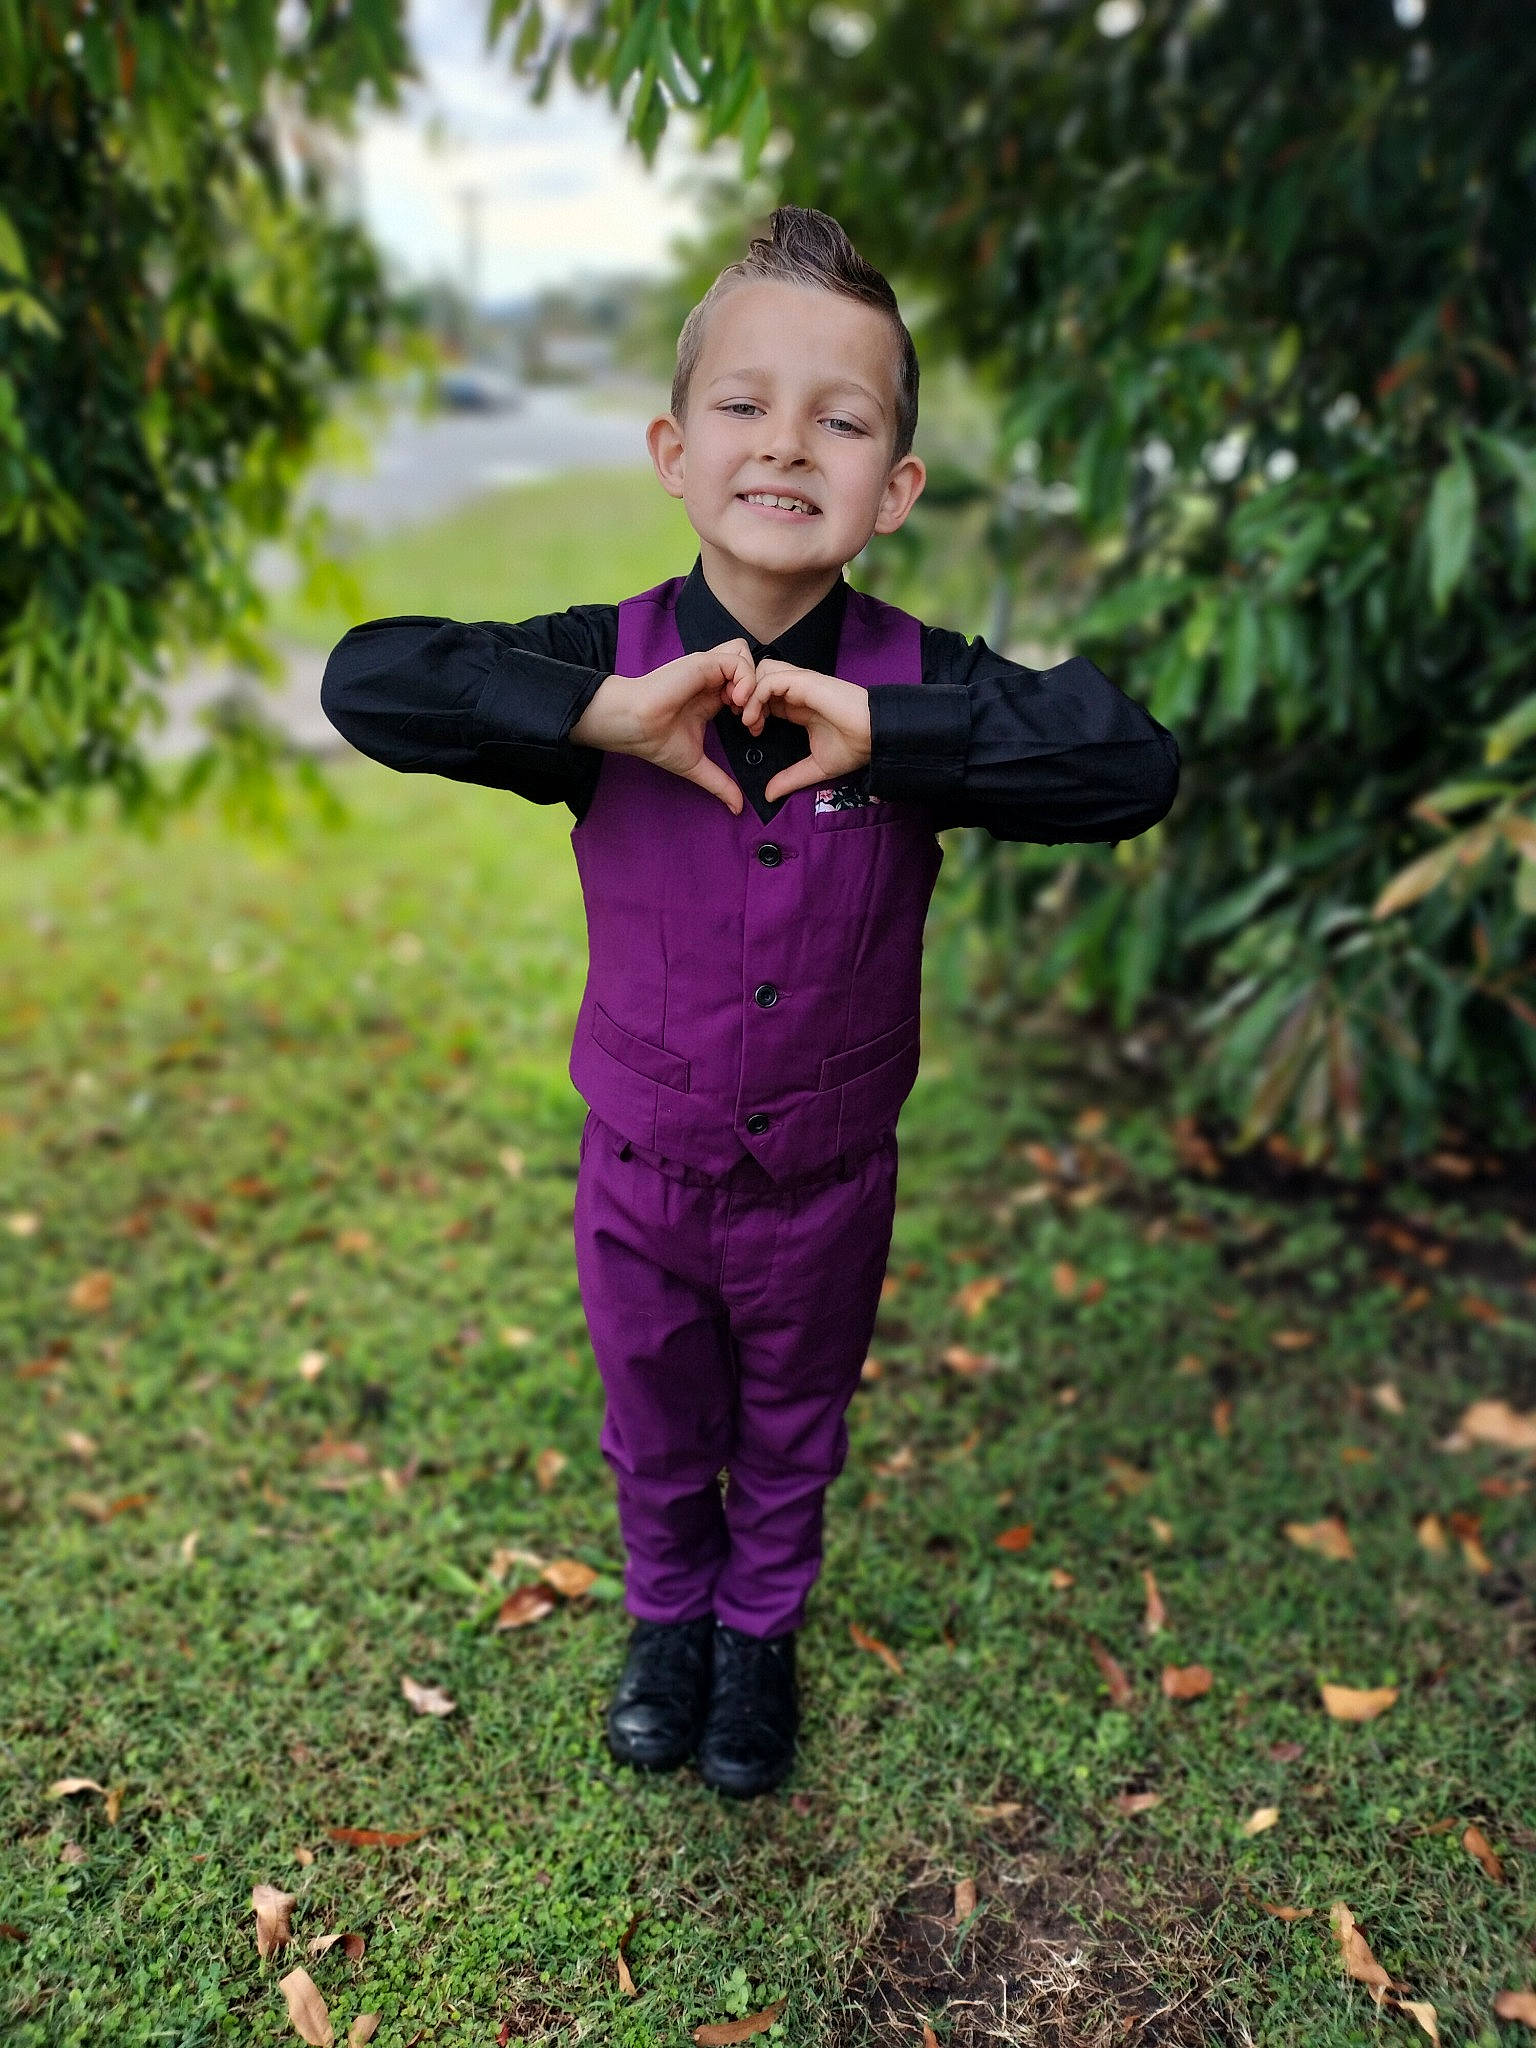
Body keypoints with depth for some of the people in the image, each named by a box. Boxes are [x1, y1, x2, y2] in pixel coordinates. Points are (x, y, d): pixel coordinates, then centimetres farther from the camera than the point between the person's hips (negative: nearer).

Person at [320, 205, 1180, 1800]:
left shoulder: (915, 680, -18)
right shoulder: (613, 659, -17)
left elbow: (1132, 763, -29)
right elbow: (366, 679, -26)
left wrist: (883, 732, -37)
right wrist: (607, 714, -36)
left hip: (824, 1186, 0)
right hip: (641, 1173, 0)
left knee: (792, 1435, 25)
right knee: (657, 1433, 25)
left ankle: (762, 1629, 55)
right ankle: (667, 1615, 56)